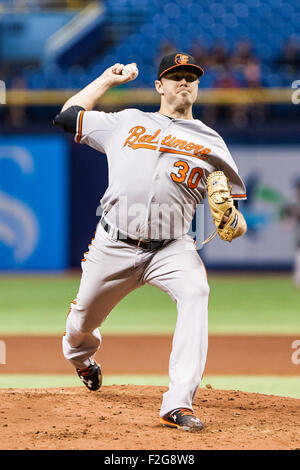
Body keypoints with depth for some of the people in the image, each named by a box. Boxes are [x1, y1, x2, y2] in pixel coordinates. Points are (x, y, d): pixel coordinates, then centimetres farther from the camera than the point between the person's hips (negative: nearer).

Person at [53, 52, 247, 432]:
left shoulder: (211, 143, 11)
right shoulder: (126, 123, 12)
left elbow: (231, 196, 12)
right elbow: (67, 117, 15)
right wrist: (107, 80, 20)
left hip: (172, 248, -1)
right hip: (114, 244, 1)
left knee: (195, 293, -32)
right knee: (82, 324, 11)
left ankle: (178, 404, -38)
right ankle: (81, 358, 53)